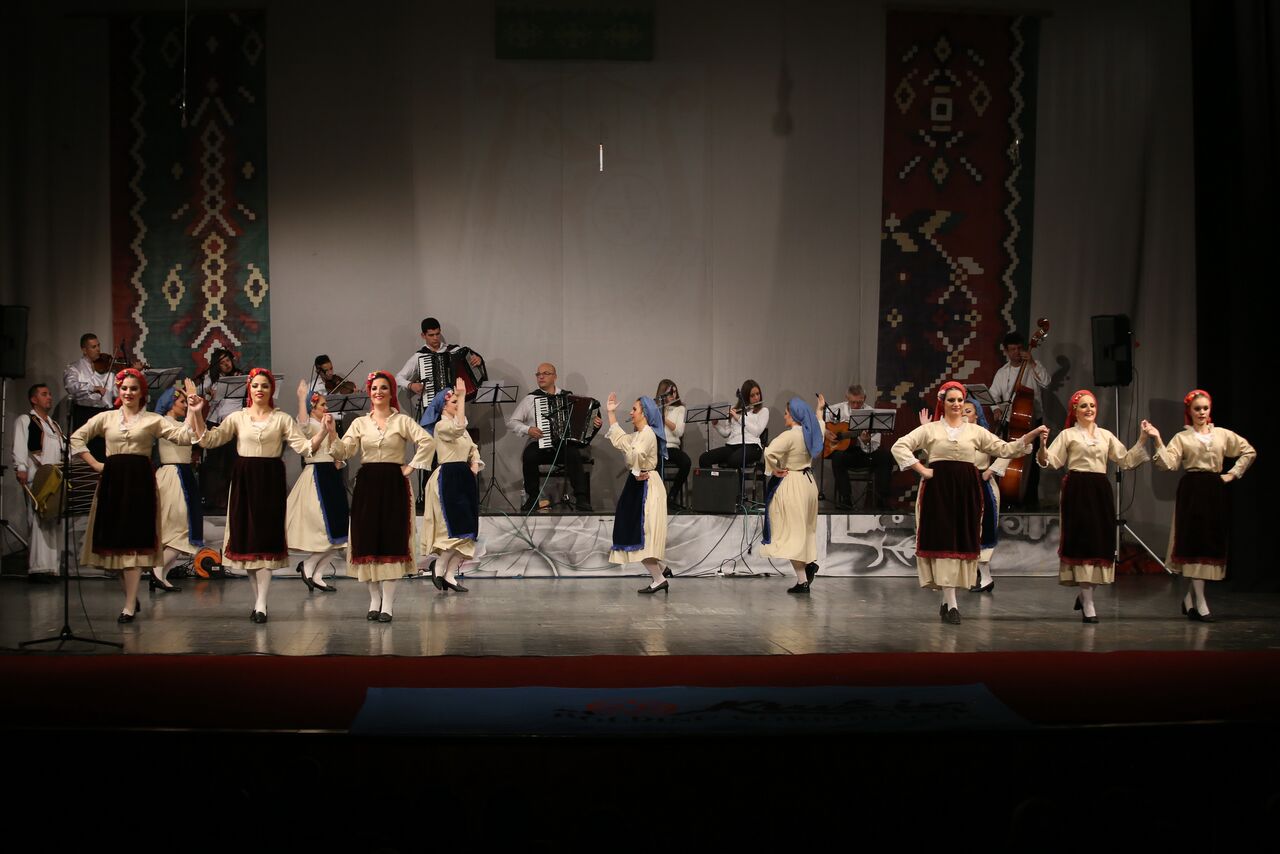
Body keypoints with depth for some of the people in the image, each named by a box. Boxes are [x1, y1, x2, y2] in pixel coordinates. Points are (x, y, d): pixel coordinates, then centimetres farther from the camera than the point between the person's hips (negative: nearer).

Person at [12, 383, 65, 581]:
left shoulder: (55, 425, 28)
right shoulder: (25, 420, 6)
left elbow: (64, 450, 27)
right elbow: (19, 447, -7)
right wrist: (21, 468, -21)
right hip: (36, 478, -7)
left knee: (54, 522, 2)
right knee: (38, 520, -14)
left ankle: (51, 567, 3)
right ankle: (37, 568, -17)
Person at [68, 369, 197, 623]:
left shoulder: (153, 420, 6)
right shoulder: (106, 418, 11)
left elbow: (183, 436, -3)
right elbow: (77, 438, 13)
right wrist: (95, 464, 5)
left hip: (140, 480, -3)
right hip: (112, 480, 3)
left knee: (134, 541, -7)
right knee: (114, 540, 5)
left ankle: (130, 606, -6)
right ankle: (131, 597, 21)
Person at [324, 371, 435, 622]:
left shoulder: (402, 421, 2)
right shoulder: (360, 423, 8)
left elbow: (428, 442, -9)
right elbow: (343, 452, -2)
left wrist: (411, 466, -10)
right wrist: (332, 433, -17)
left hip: (394, 484, -2)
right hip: (367, 484, 3)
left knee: (391, 540, -4)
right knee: (367, 540, 2)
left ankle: (387, 604, -2)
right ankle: (374, 599, 14)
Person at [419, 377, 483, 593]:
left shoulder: (459, 427, 19)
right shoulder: (441, 426, -9)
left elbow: (472, 448, 23)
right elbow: (458, 427, -30)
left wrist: (475, 463, 2)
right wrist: (462, 396, -30)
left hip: (465, 477, 9)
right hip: (448, 476, -9)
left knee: (468, 531, 5)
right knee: (460, 528, -12)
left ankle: (450, 575, 10)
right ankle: (439, 566, 4)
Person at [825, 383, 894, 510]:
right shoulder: (838, 410, -1)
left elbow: (874, 447, -9)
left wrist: (867, 441, -32)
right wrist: (824, 432, -10)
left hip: (864, 451, 1)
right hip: (842, 450, -1)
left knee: (886, 455, -24)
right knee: (838, 456, -35)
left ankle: (881, 499, -18)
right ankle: (844, 499, -27)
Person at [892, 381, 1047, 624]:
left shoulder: (975, 431, 12)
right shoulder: (930, 429, 6)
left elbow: (1004, 449, 9)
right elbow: (899, 446, 1)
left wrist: (1032, 435, -1)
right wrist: (921, 469, -6)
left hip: (966, 489, 3)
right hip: (938, 488, -3)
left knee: (962, 541, 4)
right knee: (943, 541, -6)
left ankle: (946, 600, 16)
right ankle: (951, 603, -7)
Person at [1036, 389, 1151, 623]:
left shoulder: (1106, 435, 16)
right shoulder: (1068, 435, 4)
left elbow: (1126, 460, 13)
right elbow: (1051, 462, -5)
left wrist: (1142, 441, 5)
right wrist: (1042, 446, -23)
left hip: (1101, 490, 5)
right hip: (1077, 490, -5)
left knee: (1101, 541, 4)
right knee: (1082, 542, -6)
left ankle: (1085, 594, 23)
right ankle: (1088, 604, -3)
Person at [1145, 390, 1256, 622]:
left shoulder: (1222, 434, 10)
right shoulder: (1182, 438, 2)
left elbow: (1249, 452, 16)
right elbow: (1169, 464, -10)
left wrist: (1233, 474, 8)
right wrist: (1157, 440, -18)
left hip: (1215, 491, 4)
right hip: (1191, 491, -4)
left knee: (1212, 543, 4)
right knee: (1195, 544, -8)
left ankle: (1188, 599, 16)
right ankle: (1200, 603, -8)